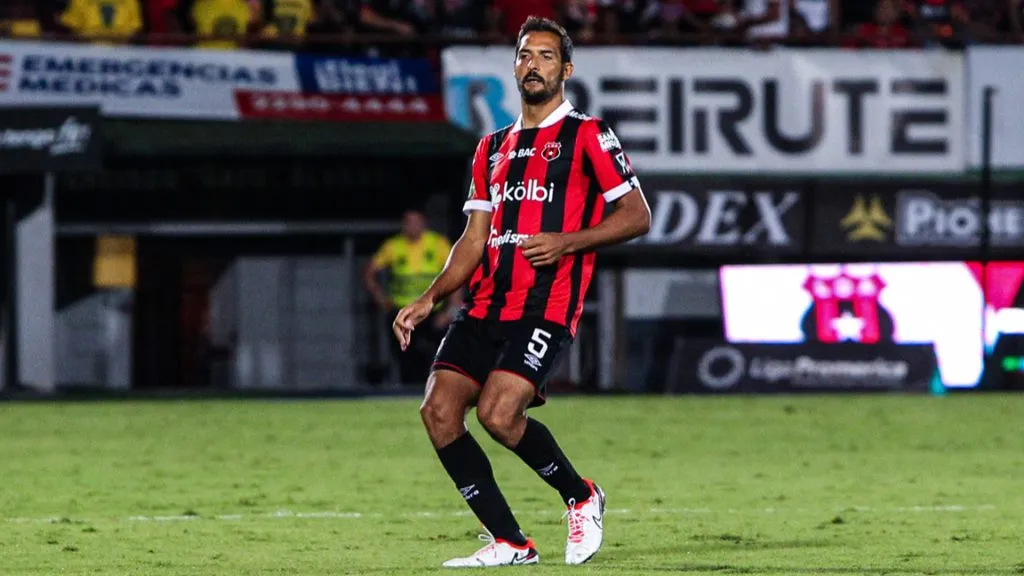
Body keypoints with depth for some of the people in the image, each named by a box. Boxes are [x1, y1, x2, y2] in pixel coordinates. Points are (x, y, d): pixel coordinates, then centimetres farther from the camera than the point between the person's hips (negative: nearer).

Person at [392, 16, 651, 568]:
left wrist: (567, 242, -15)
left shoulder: (587, 137, 2)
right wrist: (428, 299, 6)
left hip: (546, 305, -7)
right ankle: (508, 542, -2)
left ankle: (581, 497, 5)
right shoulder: (493, 148, 21)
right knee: (438, 410, -10)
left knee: (498, 414, -22)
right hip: (484, 305, 7)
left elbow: (637, 215, -2)